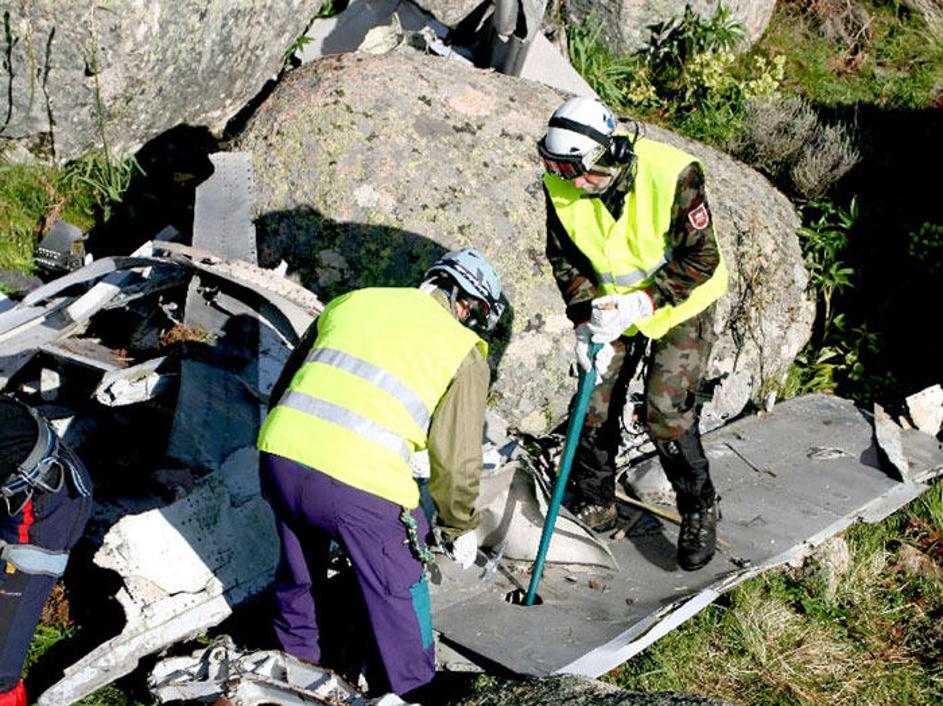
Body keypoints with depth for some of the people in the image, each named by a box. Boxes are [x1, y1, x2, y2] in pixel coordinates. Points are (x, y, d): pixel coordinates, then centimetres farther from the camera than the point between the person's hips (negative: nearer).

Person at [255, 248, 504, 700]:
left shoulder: (352, 302, 18)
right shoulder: (463, 351, 5)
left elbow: (285, 387, 23)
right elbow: (458, 458, 6)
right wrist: (460, 527, 21)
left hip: (279, 456, 5)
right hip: (361, 483, -5)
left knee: (298, 569, 30)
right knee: (399, 591, 19)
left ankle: (297, 653, 50)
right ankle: (413, 689, 34)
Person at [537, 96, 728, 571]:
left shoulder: (672, 175, -31)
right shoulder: (560, 184, -17)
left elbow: (701, 259, -23)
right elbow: (564, 258, -4)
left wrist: (642, 303, -31)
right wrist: (584, 321, -15)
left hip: (681, 305, -4)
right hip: (614, 305, 4)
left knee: (666, 413, -11)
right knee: (595, 407, 2)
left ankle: (700, 514, 11)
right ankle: (595, 508, 24)